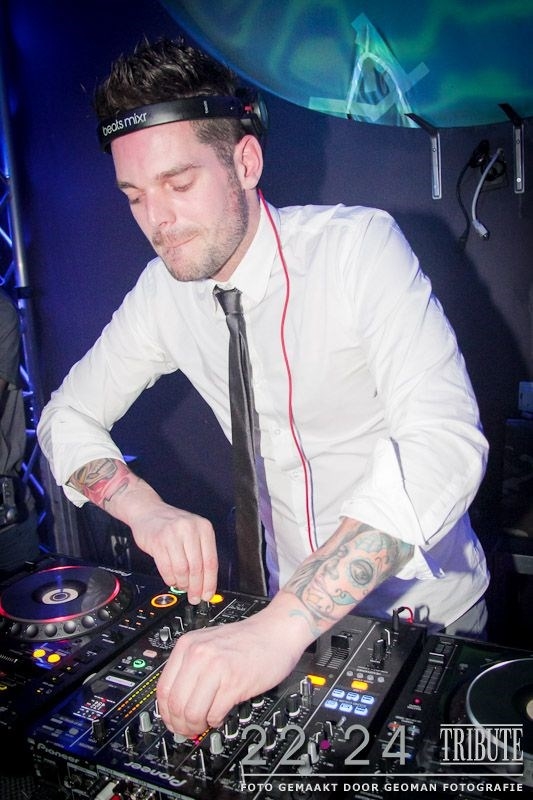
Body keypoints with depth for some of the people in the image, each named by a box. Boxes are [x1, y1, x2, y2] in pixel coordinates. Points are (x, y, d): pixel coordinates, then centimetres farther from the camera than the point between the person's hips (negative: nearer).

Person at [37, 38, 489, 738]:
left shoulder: (359, 245, -23)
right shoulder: (164, 291, -8)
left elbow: (446, 441, -35)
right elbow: (68, 417, 0)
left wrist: (280, 626, -44)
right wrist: (148, 510, -20)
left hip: (422, 605, -3)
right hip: (293, 605, 4)